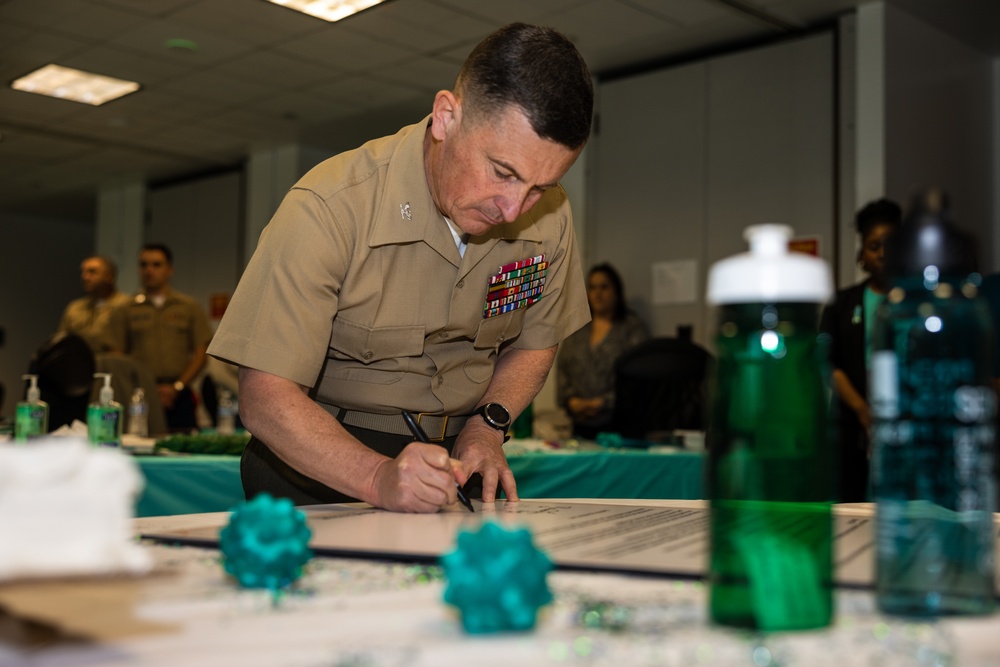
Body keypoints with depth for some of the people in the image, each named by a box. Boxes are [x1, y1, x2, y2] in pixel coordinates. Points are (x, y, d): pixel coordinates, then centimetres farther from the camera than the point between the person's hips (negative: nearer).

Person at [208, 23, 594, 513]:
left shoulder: (547, 215, -7)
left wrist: (487, 425, -7)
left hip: (457, 462, 3)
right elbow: (265, 397, -23)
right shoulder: (326, 210, -22)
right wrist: (378, 478, -37)